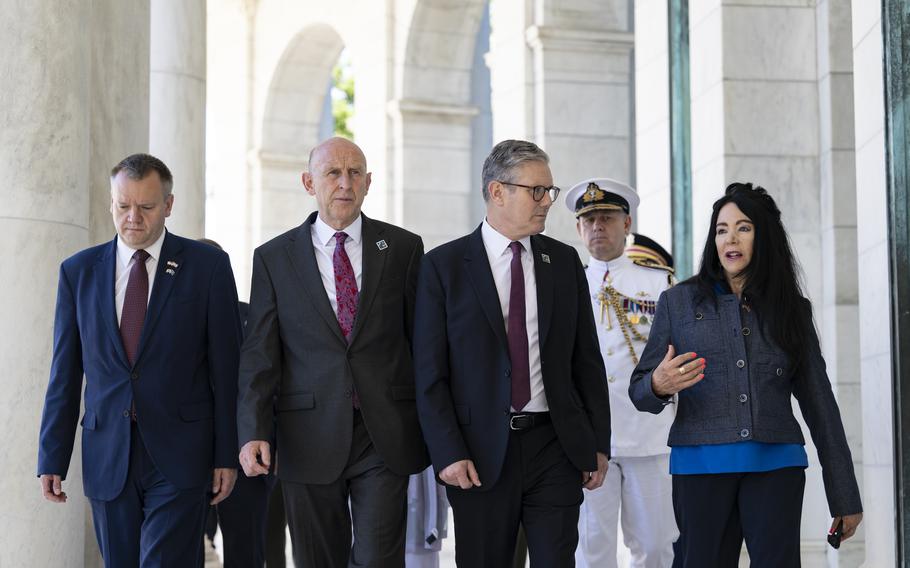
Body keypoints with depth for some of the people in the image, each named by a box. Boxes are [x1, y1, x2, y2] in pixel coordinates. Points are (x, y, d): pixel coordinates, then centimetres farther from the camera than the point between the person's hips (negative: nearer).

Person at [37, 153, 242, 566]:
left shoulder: (207, 265, 0)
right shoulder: (78, 271, 7)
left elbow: (226, 366, 0)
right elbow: (65, 372, 8)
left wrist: (226, 455, -2)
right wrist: (52, 459, 4)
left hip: (178, 455, -3)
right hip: (107, 455, 3)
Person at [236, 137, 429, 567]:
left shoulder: (403, 248, 5)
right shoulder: (273, 258, 5)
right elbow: (259, 354, 1)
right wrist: (253, 431, -11)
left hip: (385, 437, -1)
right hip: (310, 439, 1)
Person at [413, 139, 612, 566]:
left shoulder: (564, 261, 9)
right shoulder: (444, 265, -1)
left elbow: (586, 359, 10)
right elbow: (429, 371, -4)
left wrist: (598, 444, 7)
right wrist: (448, 453, -11)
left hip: (555, 448, 2)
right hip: (480, 454, -2)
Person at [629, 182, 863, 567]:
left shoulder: (792, 308, 11)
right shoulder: (677, 302, 8)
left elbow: (819, 401, 11)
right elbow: (639, 390, 7)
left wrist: (845, 497, 9)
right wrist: (658, 386, -19)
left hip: (775, 466, 1)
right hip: (700, 467, -1)